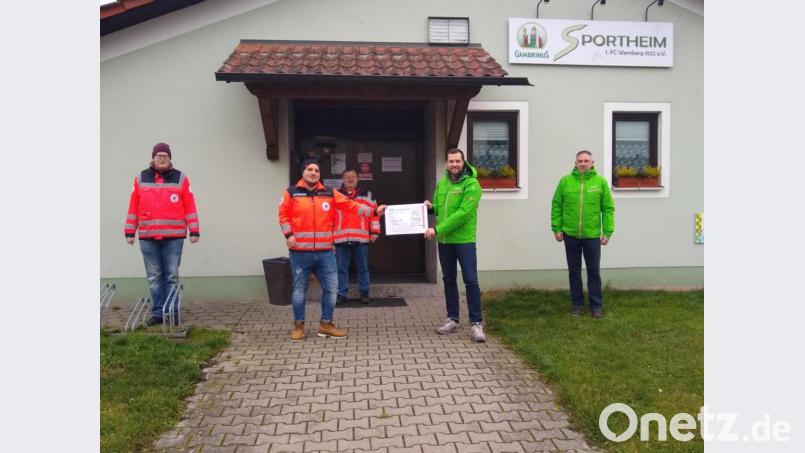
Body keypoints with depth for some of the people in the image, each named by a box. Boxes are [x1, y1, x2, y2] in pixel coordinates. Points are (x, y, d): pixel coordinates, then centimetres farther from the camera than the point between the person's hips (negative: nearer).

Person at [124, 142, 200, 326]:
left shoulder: (181, 178, 5)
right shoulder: (141, 178, 10)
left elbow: (190, 207, 1)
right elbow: (133, 207, 10)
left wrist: (194, 231, -4)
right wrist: (129, 232, 7)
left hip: (173, 237, -2)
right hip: (148, 237, 2)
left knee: (172, 276, 2)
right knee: (154, 277, 6)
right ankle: (158, 313, 13)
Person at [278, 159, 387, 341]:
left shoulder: (330, 194, 6)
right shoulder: (292, 193, 1)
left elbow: (351, 205, 1)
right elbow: (283, 215, 4)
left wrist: (373, 211, -8)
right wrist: (288, 235, -10)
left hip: (325, 252, 3)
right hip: (300, 252, -2)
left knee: (331, 288, 6)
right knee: (299, 289, 7)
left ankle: (326, 324, 21)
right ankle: (298, 326, 20)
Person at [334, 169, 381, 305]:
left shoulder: (367, 195, 9)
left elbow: (374, 214, 6)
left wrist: (375, 232, 0)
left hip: (361, 239, 0)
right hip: (341, 239, 1)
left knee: (363, 267, 7)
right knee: (341, 268, 4)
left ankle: (364, 292, 17)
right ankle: (341, 293, 12)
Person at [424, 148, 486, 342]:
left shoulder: (471, 184, -13)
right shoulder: (441, 183, 9)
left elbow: (462, 213, -22)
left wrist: (437, 229, -23)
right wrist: (431, 207, -4)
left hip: (464, 240, -6)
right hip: (444, 240, 7)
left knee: (471, 281, -6)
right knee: (448, 280, 13)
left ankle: (476, 323, 3)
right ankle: (453, 319, 25)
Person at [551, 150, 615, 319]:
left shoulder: (600, 182, -1)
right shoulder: (565, 181, 0)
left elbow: (608, 209, 0)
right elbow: (556, 206, 3)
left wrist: (607, 232, -4)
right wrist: (557, 228, -2)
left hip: (592, 235, -1)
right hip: (570, 235, 1)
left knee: (594, 272, 7)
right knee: (574, 272, 11)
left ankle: (596, 306, 17)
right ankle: (577, 304, 23)